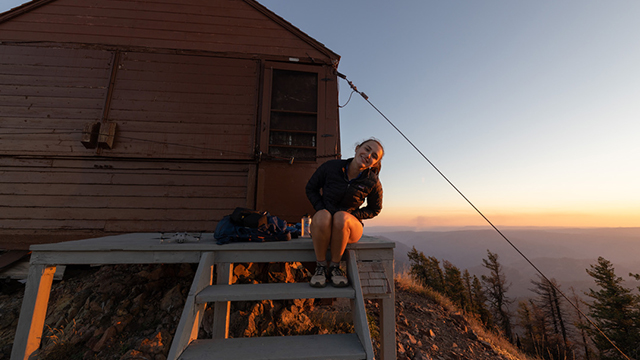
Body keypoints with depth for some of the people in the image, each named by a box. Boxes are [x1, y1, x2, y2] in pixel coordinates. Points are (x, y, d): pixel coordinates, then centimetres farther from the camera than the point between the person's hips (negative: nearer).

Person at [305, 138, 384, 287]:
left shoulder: (372, 183, -9)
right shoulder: (331, 166, -11)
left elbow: (374, 209, 6)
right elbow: (310, 188, 2)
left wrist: (351, 214, -11)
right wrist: (322, 210, -13)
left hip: (348, 229, 0)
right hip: (322, 225, 0)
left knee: (341, 217, -35)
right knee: (322, 216, -35)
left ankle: (334, 267, -13)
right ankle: (321, 267, -14)